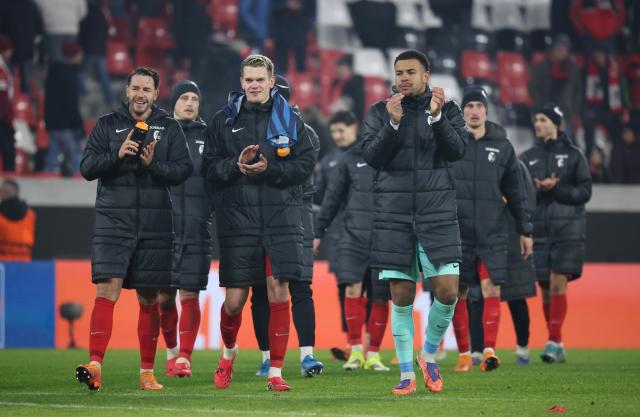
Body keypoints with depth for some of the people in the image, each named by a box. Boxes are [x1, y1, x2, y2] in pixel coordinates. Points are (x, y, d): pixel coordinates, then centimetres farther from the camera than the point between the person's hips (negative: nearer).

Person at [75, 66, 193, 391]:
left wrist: (154, 164, -17)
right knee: (107, 290, -14)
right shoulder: (107, 125, 8)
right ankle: (95, 365, -21)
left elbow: (184, 169, 0)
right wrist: (117, 156, -17)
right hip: (112, 221, -1)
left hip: (154, 224, 1)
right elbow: (87, 168, 0)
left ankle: (147, 372, 13)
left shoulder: (169, 128, 9)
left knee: (149, 298, 6)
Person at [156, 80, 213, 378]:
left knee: (189, 294, -6)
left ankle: (184, 358, -2)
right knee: (164, 295, 3)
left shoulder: (208, 137, 9)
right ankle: (171, 351, 23)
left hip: (197, 226, 0)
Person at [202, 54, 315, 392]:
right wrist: (236, 165, -14)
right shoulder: (224, 120, 7)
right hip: (237, 217, 0)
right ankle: (229, 352, 31)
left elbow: (306, 164, 1)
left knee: (278, 291, -7)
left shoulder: (288, 119, 7)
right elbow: (209, 167, 4)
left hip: (281, 215, 0)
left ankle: (275, 372, 1)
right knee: (234, 300, 0)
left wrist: (269, 169, -13)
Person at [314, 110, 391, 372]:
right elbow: (334, 196, 15)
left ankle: (373, 354, 14)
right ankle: (355, 350, -4)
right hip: (353, 235, 1)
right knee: (353, 288, -14)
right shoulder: (350, 158, 10)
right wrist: (318, 232, 15)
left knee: (380, 298, 2)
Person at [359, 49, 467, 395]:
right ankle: (407, 375, 11)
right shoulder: (380, 112, 6)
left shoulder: (447, 110, 6)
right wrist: (393, 124, -19)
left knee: (447, 290, -8)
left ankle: (429, 355, 16)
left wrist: (437, 116, -23)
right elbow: (370, 156, -5)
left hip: (437, 215, 0)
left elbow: (457, 150, -9)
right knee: (401, 296, 1)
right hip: (393, 216, 0)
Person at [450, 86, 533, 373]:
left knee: (492, 289, -10)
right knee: (458, 293, 3)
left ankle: (489, 351, -11)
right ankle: (464, 355, 11)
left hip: (493, 233, 0)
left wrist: (525, 230, 11)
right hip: (457, 232, 0)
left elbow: (515, 192, 12)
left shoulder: (502, 146, 7)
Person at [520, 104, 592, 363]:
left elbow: (584, 192, 0)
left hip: (568, 228, -3)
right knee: (545, 289, 3)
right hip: (538, 229, 3)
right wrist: (540, 190, -13)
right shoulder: (528, 158, 11)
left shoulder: (573, 155, 4)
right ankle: (557, 344, 12)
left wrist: (555, 189, -13)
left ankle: (554, 342, -14)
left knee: (558, 285, -13)